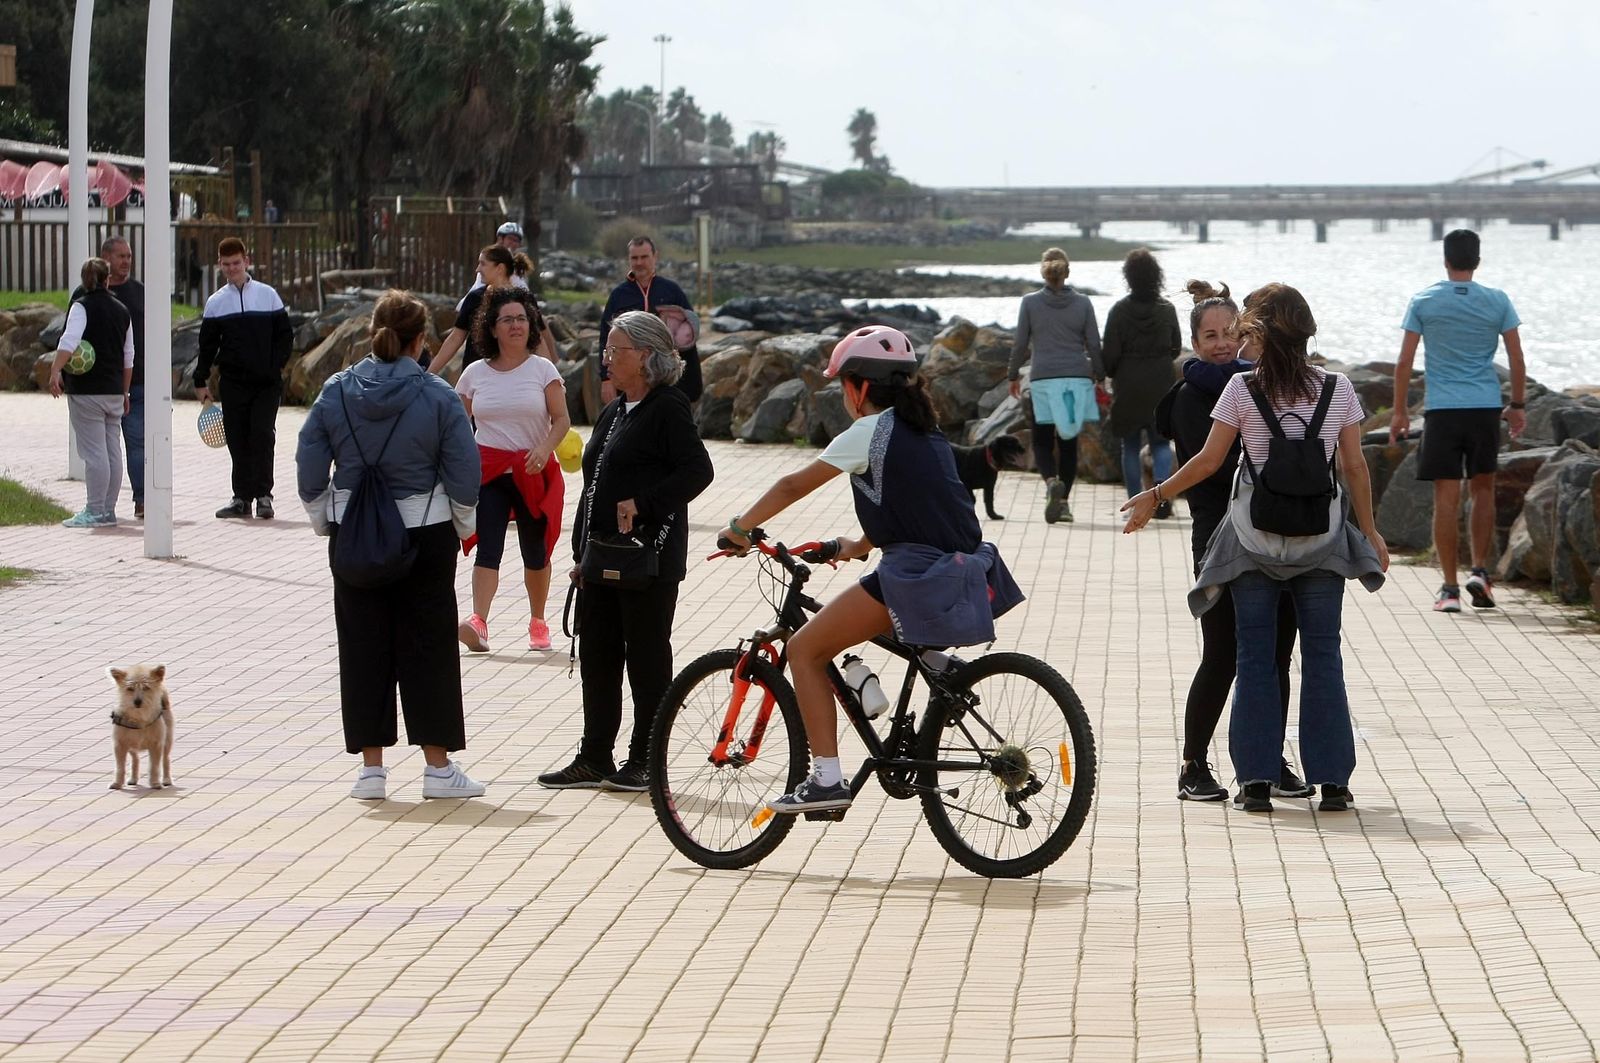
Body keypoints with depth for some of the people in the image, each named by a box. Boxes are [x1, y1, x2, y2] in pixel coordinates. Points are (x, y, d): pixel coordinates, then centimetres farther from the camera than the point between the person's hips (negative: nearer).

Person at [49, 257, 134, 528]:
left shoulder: (82, 306, -7)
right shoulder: (122, 311, 12)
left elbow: (70, 340, -24)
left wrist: (55, 370, -31)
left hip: (87, 391, -6)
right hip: (114, 390, 6)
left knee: (94, 452, -7)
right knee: (113, 451, 8)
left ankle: (95, 511, -7)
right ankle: (108, 510, 12)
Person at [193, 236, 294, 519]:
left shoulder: (267, 295, 3)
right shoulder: (216, 302, 7)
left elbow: (285, 334, 6)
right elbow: (207, 344, 10)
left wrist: (276, 367, -4)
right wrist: (201, 381, 7)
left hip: (266, 382, -2)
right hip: (233, 384, 2)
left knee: (262, 435, -12)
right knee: (237, 441, 3)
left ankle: (263, 494, -5)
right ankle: (242, 497, 10)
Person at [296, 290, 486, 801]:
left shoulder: (336, 392, -2)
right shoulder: (437, 396, -9)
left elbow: (309, 468, 1)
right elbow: (464, 472, -6)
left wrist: (324, 522, 15)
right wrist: (463, 527, 10)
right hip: (424, 532, -2)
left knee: (363, 647, 8)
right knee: (427, 645, 5)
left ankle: (371, 766, 8)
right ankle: (438, 765, 6)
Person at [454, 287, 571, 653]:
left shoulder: (542, 369, 1)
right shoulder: (476, 373, 6)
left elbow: (562, 420, -3)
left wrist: (544, 448, -21)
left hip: (532, 472, 0)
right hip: (488, 471, 0)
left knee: (535, 551, 8)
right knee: (487, 547, -14)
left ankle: (538, 622, 24)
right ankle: (478, 622, -27)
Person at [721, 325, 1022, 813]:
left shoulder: (869, 431, -5)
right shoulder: (924, 430, 19)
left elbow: (794, 486, -3)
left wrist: (740, 526, 8)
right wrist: (858, 546, 38)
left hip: (916, 576, -9)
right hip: (961, 571, 9)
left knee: (804, 649, -1)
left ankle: (827, 780, -6)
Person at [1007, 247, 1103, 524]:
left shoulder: (1030, 302, -1)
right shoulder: (1082, 303, 2)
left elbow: (1020, 344, 3)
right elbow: (1094, 345, 4)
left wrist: (1014, 376, 16)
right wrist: (1099, 377, 15)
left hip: (1043, 379, -1)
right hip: (1078, 378, 1)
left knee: (1042, 441, 6)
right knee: (1069, 442, 10)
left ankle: (1052, 481, -23)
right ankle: (1063, 501, 9)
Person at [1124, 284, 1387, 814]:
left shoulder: (1242, 389, -6)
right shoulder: (1337, 388, 0)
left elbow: (1209, 460, -4)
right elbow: (1355, 466, 3)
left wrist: (1154, 497, 8)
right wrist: (1369, 531, 14)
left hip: (1255, 538, -1)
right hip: (1321, 534, 1)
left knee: (1255, 656, 6)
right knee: (1322, 655, 6)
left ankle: (1257, 780, 5)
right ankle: (1331, 780, 5)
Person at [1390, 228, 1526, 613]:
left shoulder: (1424, 301, 0)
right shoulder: (1497, 301, 2)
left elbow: (1405, 361, -1)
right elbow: (1517, 359, 3)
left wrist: (1399, 411, 7)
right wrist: (1517, 405, 15)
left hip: (1441, 408, -1)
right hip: (1485, 407, 1)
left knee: (1446, 498, 0)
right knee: (1482, 490, 17)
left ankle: (1450, 588, -1)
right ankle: (1479, 571, 7)